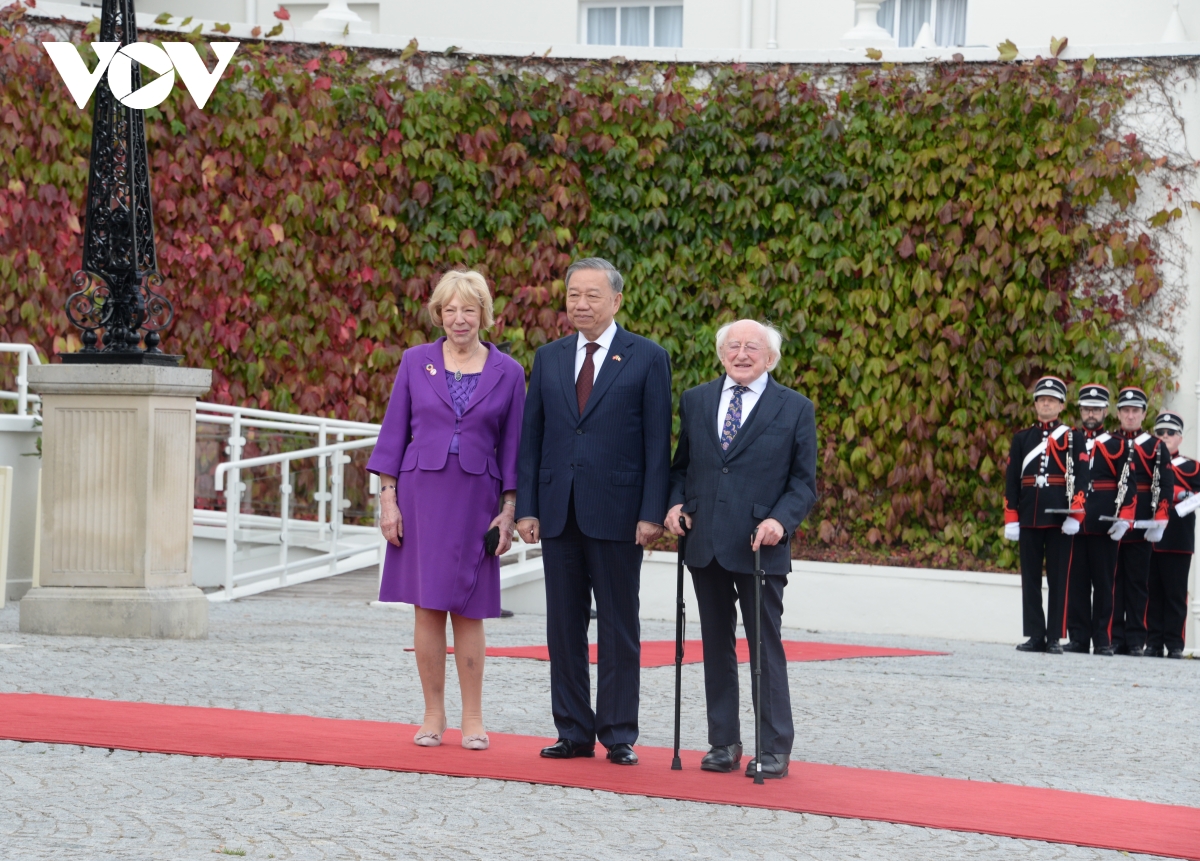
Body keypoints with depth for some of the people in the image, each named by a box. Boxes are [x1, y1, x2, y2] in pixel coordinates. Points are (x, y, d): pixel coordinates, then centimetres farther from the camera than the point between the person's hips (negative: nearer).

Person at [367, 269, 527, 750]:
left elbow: (512, 445, 6)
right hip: (421, 493, 0)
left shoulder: (507, 372, 4)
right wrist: (388, 498, -1)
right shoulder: (416, 362, 4)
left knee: (468, 610, 2)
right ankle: (433, 715, 9)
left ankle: (473, 718, 9)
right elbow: (394, 432, 5)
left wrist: (508, 511, 0)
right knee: (427, 607, 2)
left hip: (476, 498, 0)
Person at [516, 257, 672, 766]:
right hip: (559, 511, 4)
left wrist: (652, 514, -10)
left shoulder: (648, 359, -1)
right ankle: (574, 732, 13)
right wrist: (526, 508, 3)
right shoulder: (549, 359, 11)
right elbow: (531, 436, 10)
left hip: (616, 513, -4)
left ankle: (619, 735, 7)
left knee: (619, 629, 2)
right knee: (564, 627, 7)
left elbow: (658, 442, -4)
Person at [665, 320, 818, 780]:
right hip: (705, 544, 4)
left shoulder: (795, 409, 2)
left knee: (765, 646, -3)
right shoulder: (695, 401, 12)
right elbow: (681, 464, 18)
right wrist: (676, 503, -1)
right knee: (716, 645, 9)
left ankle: (775, 749, 2)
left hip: (759, 547, -4)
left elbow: (804, 482, 1)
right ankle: (723, 742, 16)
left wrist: (780, 521, -16)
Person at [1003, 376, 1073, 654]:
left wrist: (1074, 515, -13)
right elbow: (1012, 480, 7)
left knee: (1058, 577, -1)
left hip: (1059, 515, -3)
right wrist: (1010, 519, 0)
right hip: (1029, 516, 3)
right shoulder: (1022, 439, 11)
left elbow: (1078, 478, -4)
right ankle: (1035, 636, 8)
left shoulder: (1070, 438, 2)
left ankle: (1054, 637, 1)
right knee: (1030, 577, 4)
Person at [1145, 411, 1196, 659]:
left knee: (1175, 594, -2)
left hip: (1177, 540, -2)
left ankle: (1174, 645, 0)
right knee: (1152, 592, 3)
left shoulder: (1190, 468, 9)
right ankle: (1154, 643, 6)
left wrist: (1184, 496, -16)